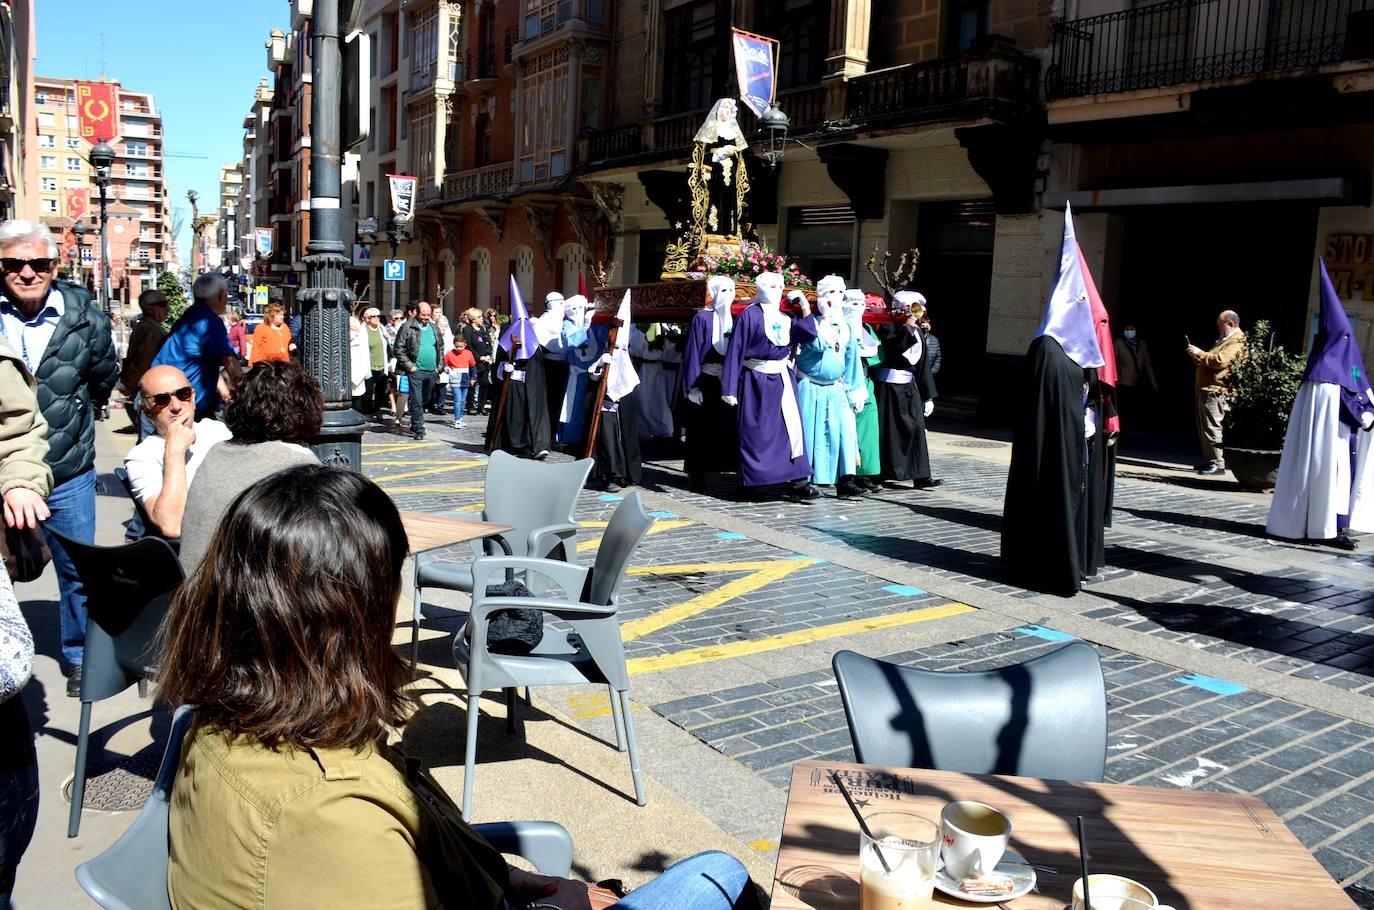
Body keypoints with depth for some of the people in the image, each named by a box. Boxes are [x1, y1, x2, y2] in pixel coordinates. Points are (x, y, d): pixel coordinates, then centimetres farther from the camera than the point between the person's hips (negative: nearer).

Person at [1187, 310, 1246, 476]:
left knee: (1212, 428, -12)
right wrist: (1197, 356, 15)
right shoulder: (1224, 340, 24)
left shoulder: (1236, 341, -9)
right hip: (1206, 389, 11)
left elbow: (1220, 361, -22)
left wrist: (1200, 353, -13)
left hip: (1215, 391, -11)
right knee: (1204, 429, 13)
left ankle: (1218, 464, -10)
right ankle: (1209, 461, 19)